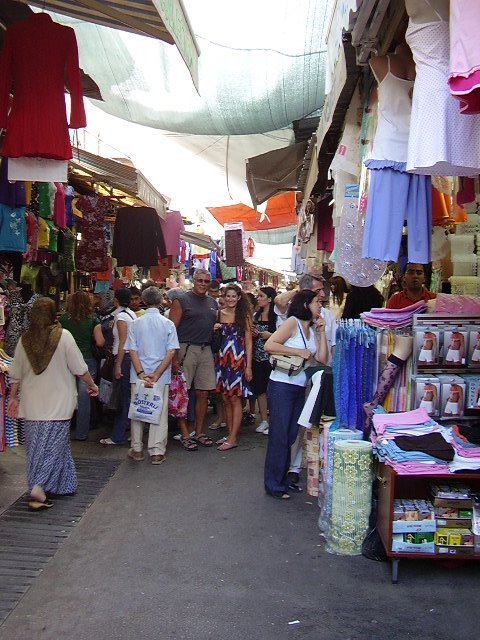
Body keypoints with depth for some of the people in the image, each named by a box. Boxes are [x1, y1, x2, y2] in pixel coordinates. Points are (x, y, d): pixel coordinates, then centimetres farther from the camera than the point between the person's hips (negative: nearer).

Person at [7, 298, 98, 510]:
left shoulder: (25, 340, 1)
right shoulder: (63, 336, -10)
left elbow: (16, 375, 8)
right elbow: (79, 368, -7)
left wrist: (13, 398, 21)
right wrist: (92, 385, 9)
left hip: (32, 405, 4)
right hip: (58, 403, -4)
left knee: (36, 447, 14)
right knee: (53, 446, 1)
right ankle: (39, 487, -10)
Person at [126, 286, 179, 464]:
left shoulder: (135, 324, -1)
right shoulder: (168, 324, -3)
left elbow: (132, 351, -7)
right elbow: (171, 352, -9)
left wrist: (141, 374, -10)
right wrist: (156, 375, -10)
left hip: (138, 375, 1)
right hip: (162, 376, -1)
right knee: (160, 412, 6)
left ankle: (137, 450, 21)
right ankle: (157, 452, 8)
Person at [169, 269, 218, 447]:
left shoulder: (213, 303, 16)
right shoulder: (182, 301, -2)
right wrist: (174, 357, -16)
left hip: (206, 350, 6)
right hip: (186, 348, -6)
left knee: (203, 394, 8)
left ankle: (199, 433, 18)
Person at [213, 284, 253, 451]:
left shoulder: (244, 315, -3)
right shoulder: (219, 314, 8)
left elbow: (248, 342, -4)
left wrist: (248, 366, -9)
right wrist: (214, 329, -5)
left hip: (238, 360, -4)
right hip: (222, 359, 4)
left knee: (235, 399, -2)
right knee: (226, 399, 9)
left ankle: (233, 439, 2)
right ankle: (229, 434, 19)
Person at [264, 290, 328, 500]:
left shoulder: (312, 329, 13)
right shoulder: (293, 322, -9)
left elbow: (322, 359, 8)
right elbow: (269, 345, -20)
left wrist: (321, 332, 4)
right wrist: (298, 351, -18)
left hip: (300, 388, 8)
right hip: (282, 386, -8)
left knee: (290, 437, 14)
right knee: (279, 437, -1)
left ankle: (283, 480, 25)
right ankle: (273, 485, 8)